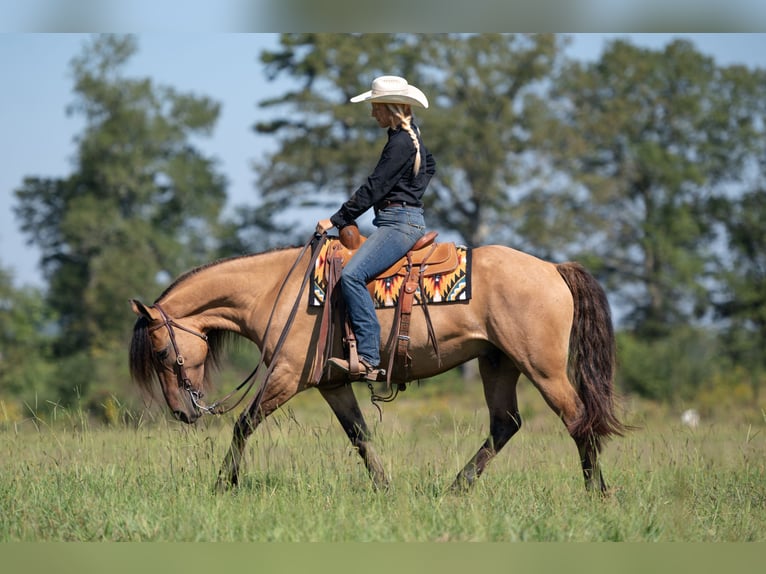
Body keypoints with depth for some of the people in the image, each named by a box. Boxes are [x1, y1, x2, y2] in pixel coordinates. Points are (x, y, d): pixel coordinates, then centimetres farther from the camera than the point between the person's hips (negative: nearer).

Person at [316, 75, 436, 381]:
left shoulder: (400, 142, -15)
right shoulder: (409, 136, 17)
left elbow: (374, 188, -17)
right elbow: (429, 166, 38)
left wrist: (336, 220, -14)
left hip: (400, 222, -11)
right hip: (398, 220, 11)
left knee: (352, 275, -27)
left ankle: (369, 359, -33)